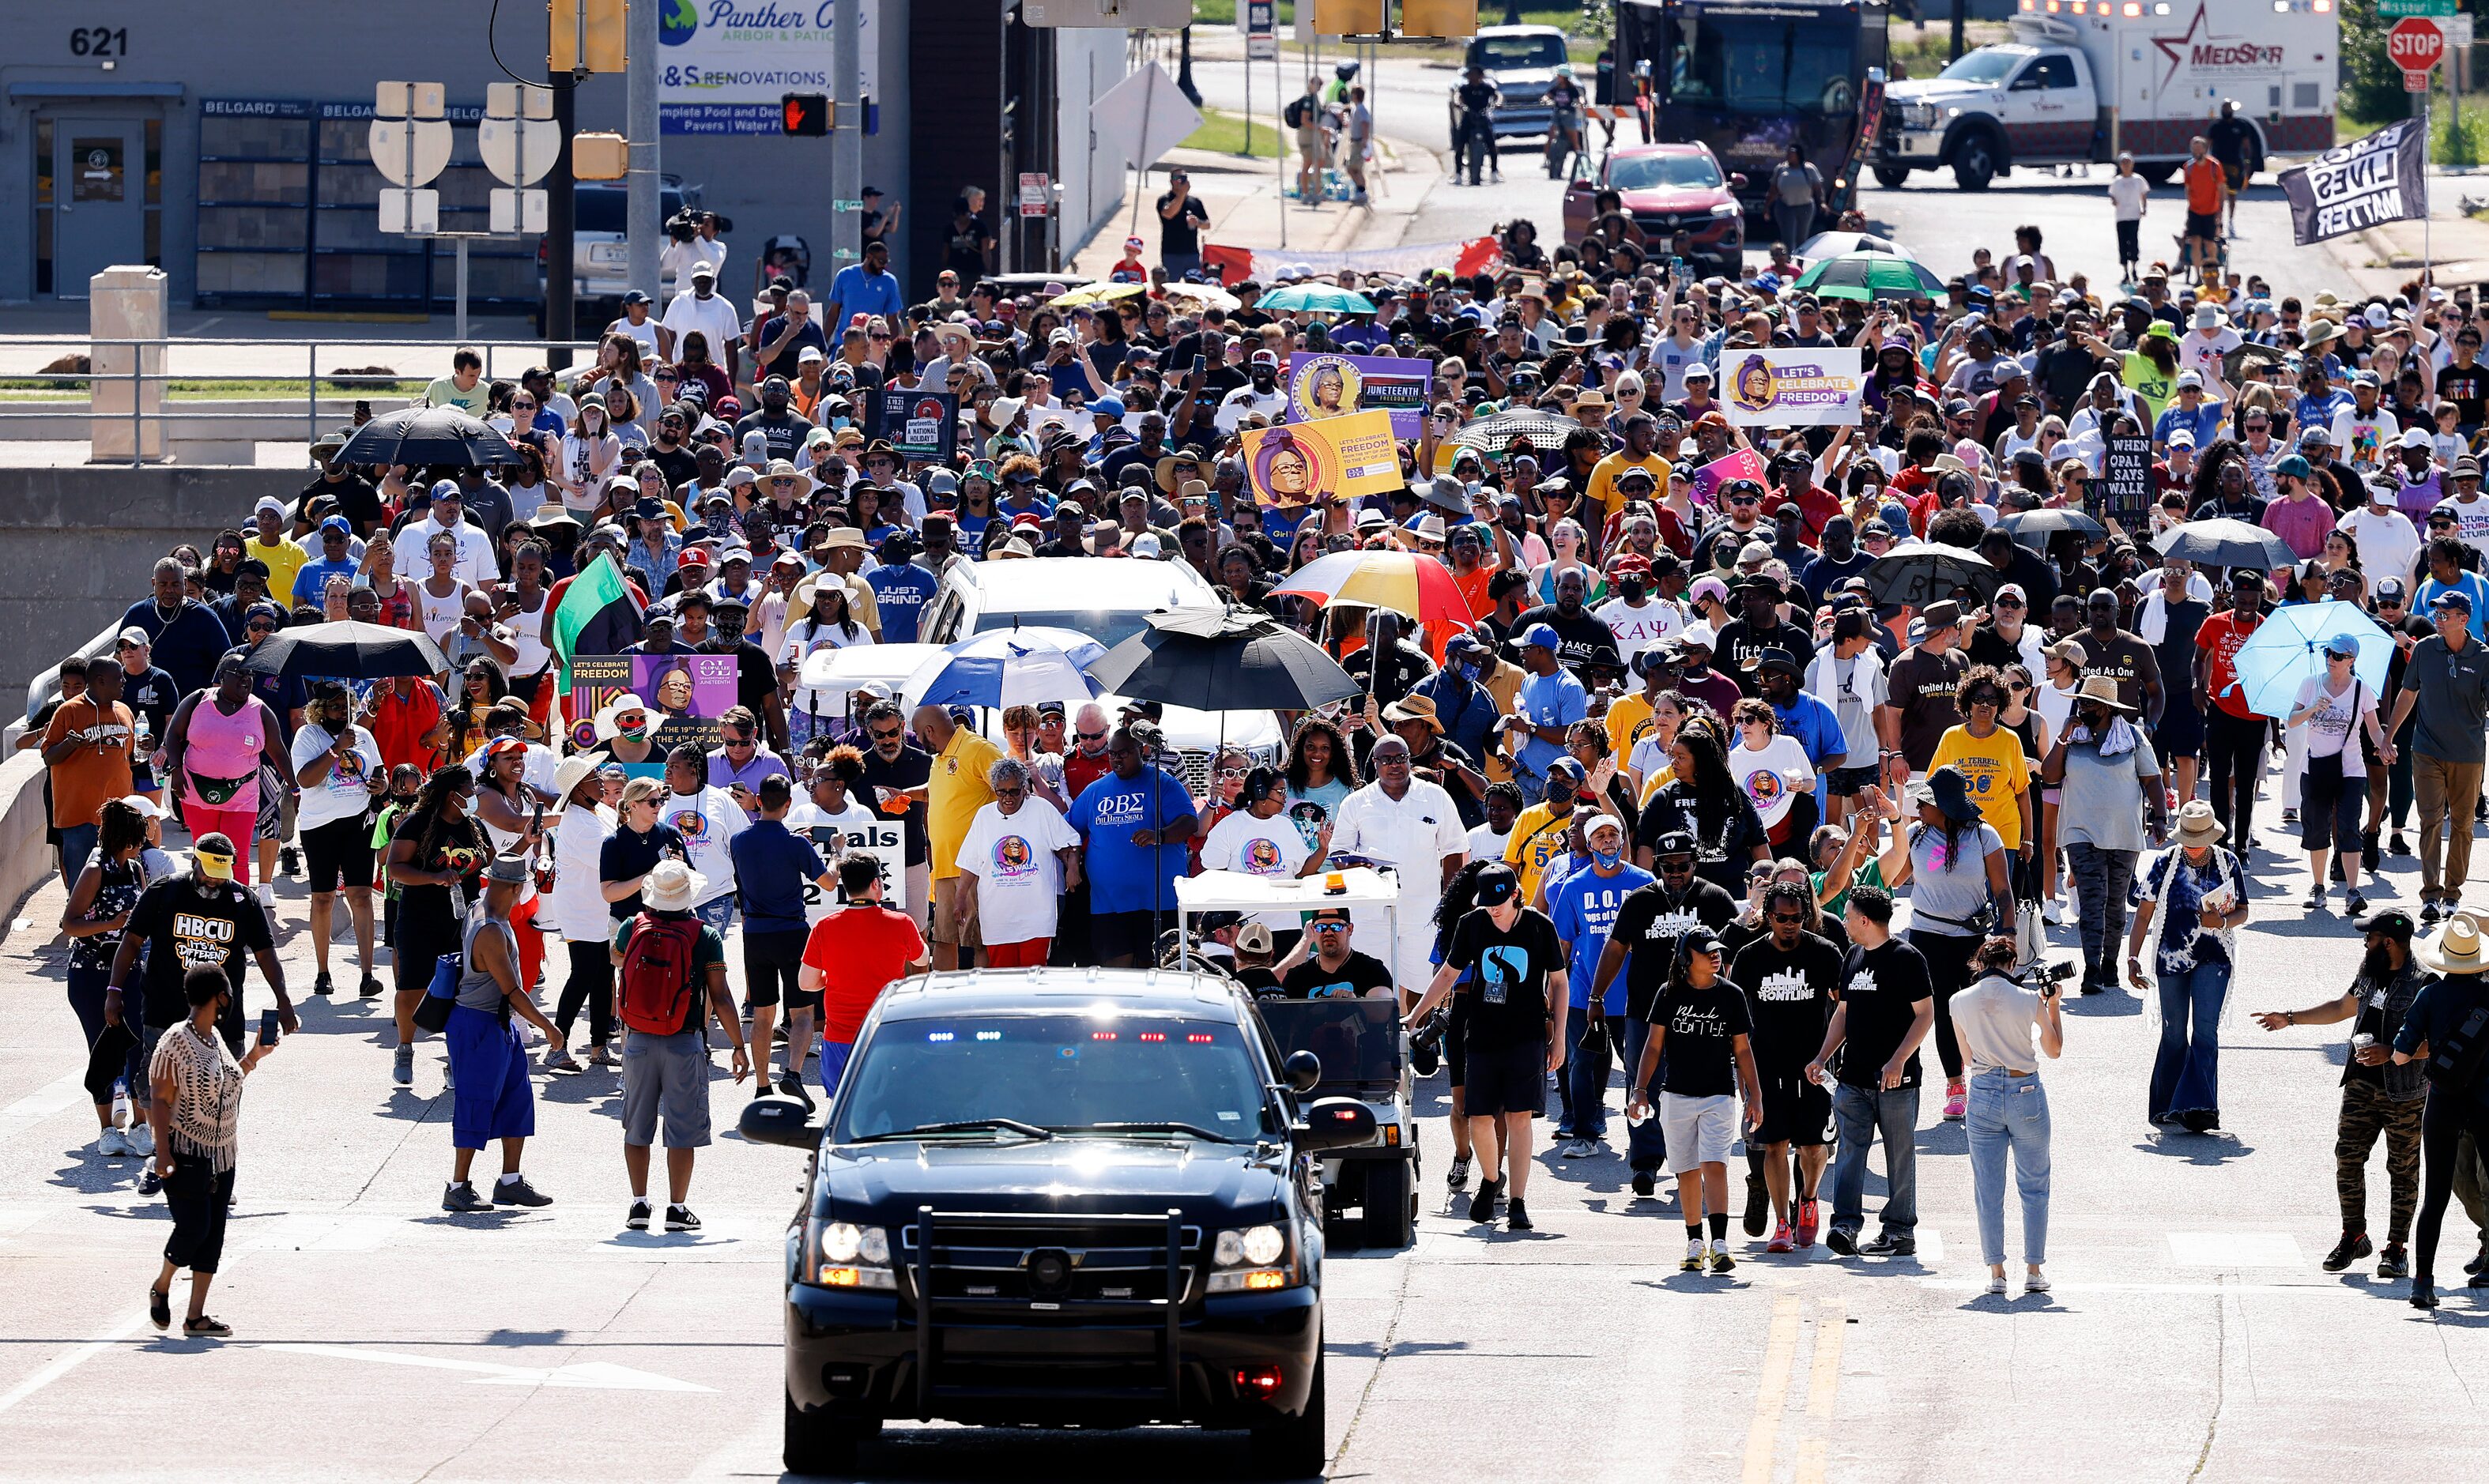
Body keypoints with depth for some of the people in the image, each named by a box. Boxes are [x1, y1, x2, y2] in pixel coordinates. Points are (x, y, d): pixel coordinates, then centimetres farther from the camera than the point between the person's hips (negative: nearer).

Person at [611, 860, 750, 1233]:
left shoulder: (632, 929, -2)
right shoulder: (706, 937, -9)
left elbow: (616, 960, 23)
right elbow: (720, 998, -9)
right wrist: (739, 1047, -1)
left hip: (638, 1043, 3)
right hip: (685, 1045, -2)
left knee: (637, 1128, 13)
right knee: (683, 1131, 3)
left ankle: (639, 1203, 11)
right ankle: (677, 1207, 1)